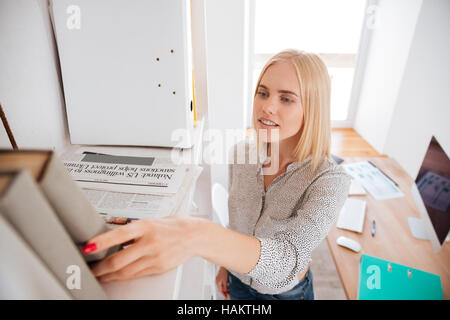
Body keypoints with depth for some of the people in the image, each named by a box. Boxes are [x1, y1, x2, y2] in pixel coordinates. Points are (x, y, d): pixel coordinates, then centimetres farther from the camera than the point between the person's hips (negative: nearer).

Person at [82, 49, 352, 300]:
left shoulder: (330, 179, -30)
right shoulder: (241, 154, -14)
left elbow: (289, 257, -44)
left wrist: (199, 236, -59)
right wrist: (226, 263, 9)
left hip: (286, 291, -3)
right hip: (239, 282, 3)